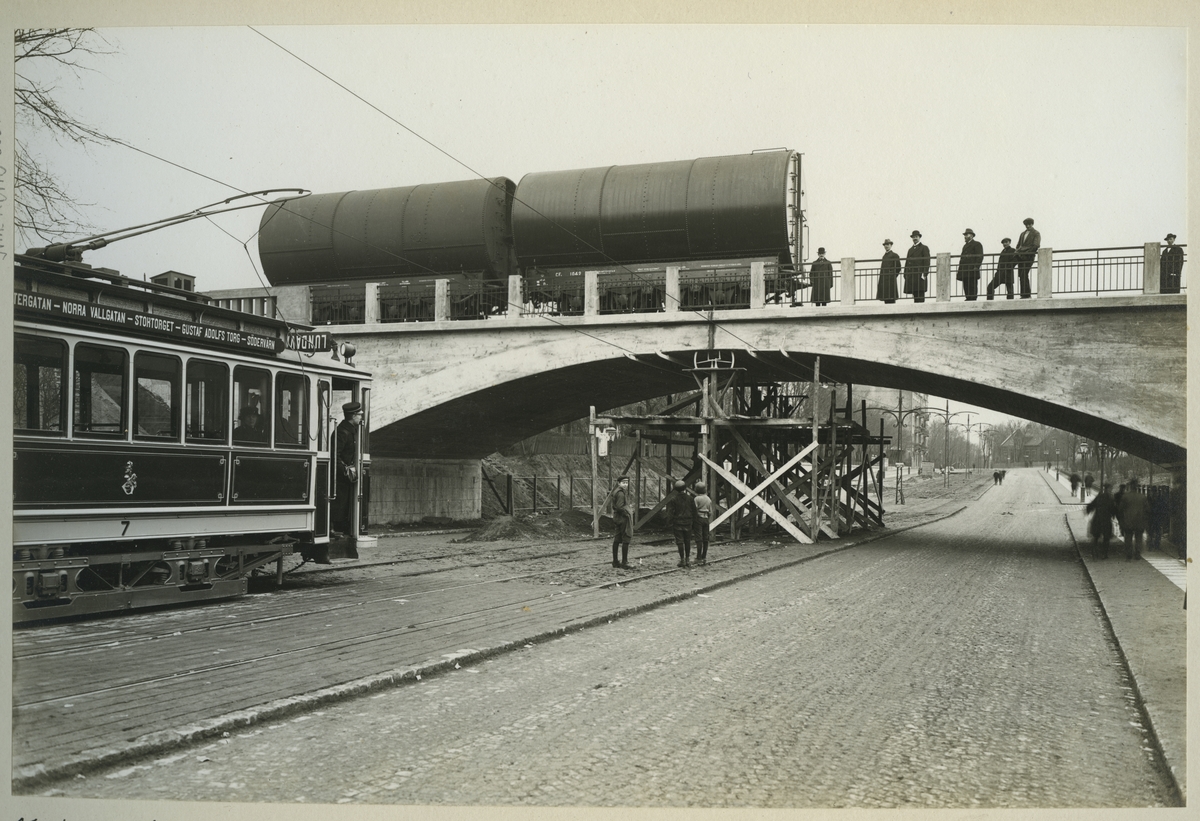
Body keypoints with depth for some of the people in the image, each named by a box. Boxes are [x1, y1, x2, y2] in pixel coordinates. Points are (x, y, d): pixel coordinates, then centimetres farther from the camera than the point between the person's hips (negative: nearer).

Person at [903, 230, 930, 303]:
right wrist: (905, 275, 10)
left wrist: (924, 274, -15)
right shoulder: (910, 249, 24)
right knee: (915, 296, 4)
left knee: (920, 295, -11)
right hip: (911, 277, 6)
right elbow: (907, 263, 20)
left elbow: (927, 262, -5)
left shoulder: (924, 248, 4)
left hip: (920, 275, -6)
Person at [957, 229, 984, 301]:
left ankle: (972, 301, -12)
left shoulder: (977, 244, 2)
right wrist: (960, 269, 15)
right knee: (966, 288, 4)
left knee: (972, 288, -10)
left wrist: (976, 267, -19)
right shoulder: (965, 245, 27)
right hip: (965, 272, 8)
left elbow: (980, 256, -8)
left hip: (972, 270, -8)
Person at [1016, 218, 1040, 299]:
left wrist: (1026, 253, -12)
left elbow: (1036, 245, -8)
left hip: (1029, 256, -7)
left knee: (1024, 274, -18)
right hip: (1021, 256, 7)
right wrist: (1018, 252, 5)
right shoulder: (1023, 233, 23)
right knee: (1021, 275, 0)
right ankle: (1026, 294, 4)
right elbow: (1018, 245, 25)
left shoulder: (1036, 234, 4)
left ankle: (1026, 294, -18)